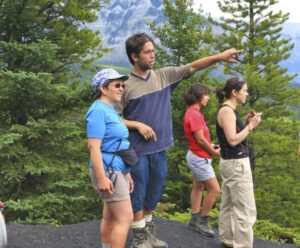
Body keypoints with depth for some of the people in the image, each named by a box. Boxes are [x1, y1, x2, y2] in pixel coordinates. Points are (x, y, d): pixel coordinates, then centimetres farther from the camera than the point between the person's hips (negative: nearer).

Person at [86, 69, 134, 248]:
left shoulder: (110, 111, 16)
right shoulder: (99, 110, -15)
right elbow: (94, 147, -22)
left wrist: (127, 174, 22)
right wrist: (101, 177, -27)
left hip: (118, 170, 10)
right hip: (109, 171, -10)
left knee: (110, 217, 13)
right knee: (125, 218, -11)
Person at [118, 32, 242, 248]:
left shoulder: (164, 75, 4)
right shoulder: (126, 86, -9)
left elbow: (192, 67, 4)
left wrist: (219, 57, -4)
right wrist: (138, 125, -17)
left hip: (159, 148, 5)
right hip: (138, 150, -5)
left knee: (154, 192, 16)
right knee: (139, 192, 5)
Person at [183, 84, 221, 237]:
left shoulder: (193, 112, 8)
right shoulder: (194, 114, -23)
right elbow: (200, 139, -21)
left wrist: (210, 146, 2)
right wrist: (214, 152, -8)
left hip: (197, 156, 11)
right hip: (200, 158, -11)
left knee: (198, 187, 16)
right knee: (215, 190, -5)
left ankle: (195, 220, 24)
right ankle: (202, 221, 4)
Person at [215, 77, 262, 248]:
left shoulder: (229, 110, 12)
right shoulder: (226, 110, -16)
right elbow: (232, 140, -23)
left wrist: (248, 123, 5)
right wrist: (251, 126, -16)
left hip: (232, 162, 10)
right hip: (236, 163, -10)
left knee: (229, 205, 16)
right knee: (245, 209, -7)